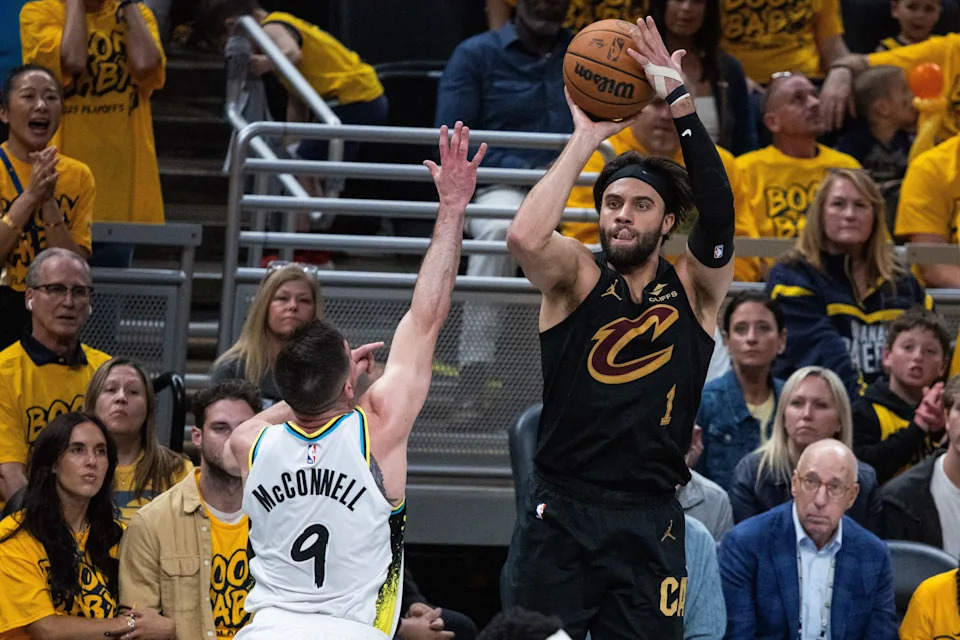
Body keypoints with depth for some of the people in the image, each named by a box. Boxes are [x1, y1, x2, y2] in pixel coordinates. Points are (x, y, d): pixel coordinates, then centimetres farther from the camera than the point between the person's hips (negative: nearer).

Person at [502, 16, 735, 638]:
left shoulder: (695, 287, 5)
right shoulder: (577, 276, 2)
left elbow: (719, 217, -15)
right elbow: (525, 237, -20)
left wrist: (680, 103, -20)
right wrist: (585, 138, -14)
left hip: (650, 522, 1)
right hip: (559, 515, -1)